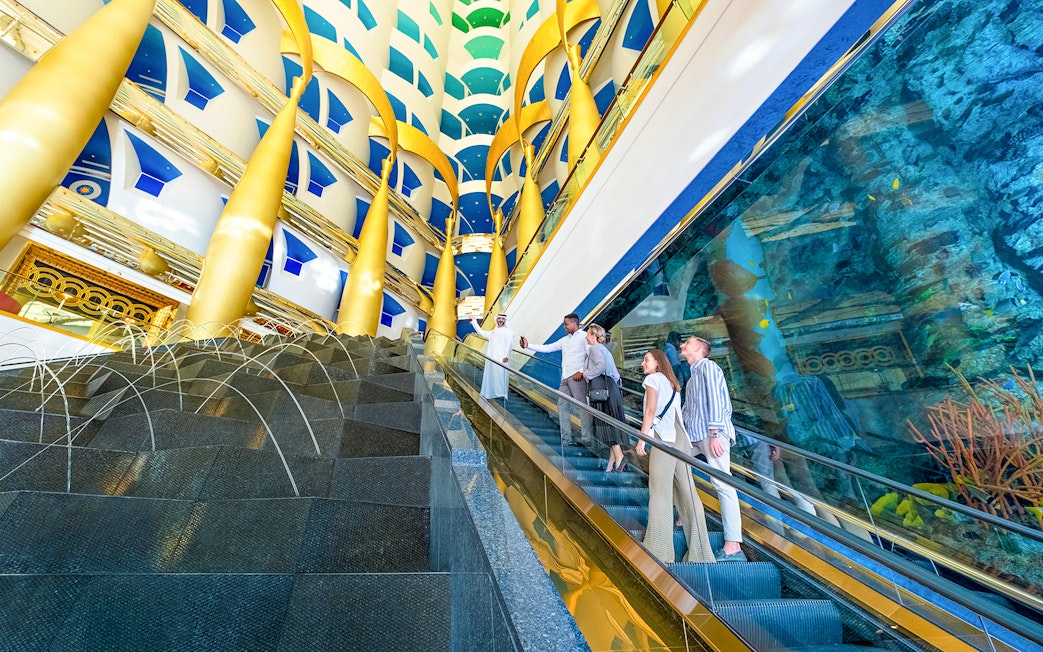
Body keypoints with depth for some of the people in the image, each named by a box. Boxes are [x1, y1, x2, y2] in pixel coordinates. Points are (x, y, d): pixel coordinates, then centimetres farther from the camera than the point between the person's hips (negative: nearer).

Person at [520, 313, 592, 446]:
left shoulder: (584, 336, 1)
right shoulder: (565, 340, 20)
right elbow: (546, 348, 19)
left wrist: (581, 371, -14)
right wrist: (528, 346, 13)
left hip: (577, 377, -8)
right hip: (565, 378, 8)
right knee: (562, 405, 6)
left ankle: (586, 438, -3)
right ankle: (566, 439, 12)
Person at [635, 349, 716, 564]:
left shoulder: (653, 378, 1)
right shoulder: (672, 384, 24)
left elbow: (651, 410, -9)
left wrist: (642, 437, -9)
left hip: (664, 437, -8)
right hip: (679, 436, 8)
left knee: (660, 492, -6)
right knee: (686, 491, 9)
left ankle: (659, 551, -1)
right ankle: (700, 550, 15)